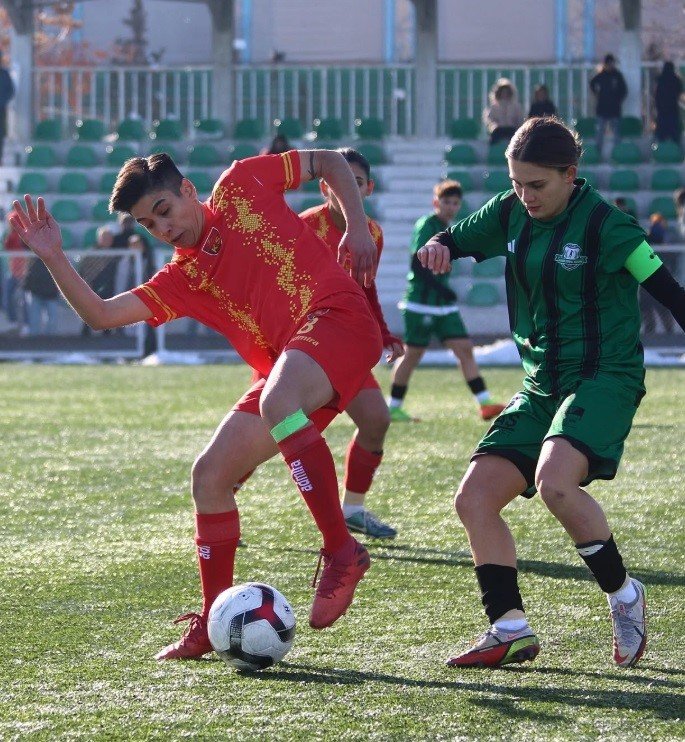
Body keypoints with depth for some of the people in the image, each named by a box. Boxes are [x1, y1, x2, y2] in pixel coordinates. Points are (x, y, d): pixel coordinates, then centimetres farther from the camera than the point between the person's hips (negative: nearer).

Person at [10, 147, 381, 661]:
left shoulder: (240, 187, 7)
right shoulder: (182, 280, 17)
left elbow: (329, 162, 15)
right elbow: (101, 314, 9)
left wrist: (357, 225, 0)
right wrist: (54, 259, -1)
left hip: (336, 316, -7)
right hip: (284, 369, 7)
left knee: (276, 401, -37)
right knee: (211, 474, 1)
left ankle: (342, 551, -32)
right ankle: (213, 623, 11)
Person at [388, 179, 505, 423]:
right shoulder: (426, 226, -11)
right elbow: (417, 265, -19)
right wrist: (442, 289, -25)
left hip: (444, 303, 8)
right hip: (421, 302, -8)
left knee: (465, 348, -2)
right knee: (413, 354, -1)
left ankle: (485, 404, -7)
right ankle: (393, 408, 11)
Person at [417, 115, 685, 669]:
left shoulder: (604, 224, -12)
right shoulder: (510, 215, 7)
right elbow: (454, 242, 19)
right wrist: (438, 249, -5)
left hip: (606, 378, -7)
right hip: (541, 386, 8)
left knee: (555, 481, -32)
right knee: (475, 498, -5)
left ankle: (624, 595, -11)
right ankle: (510, 631, 1)